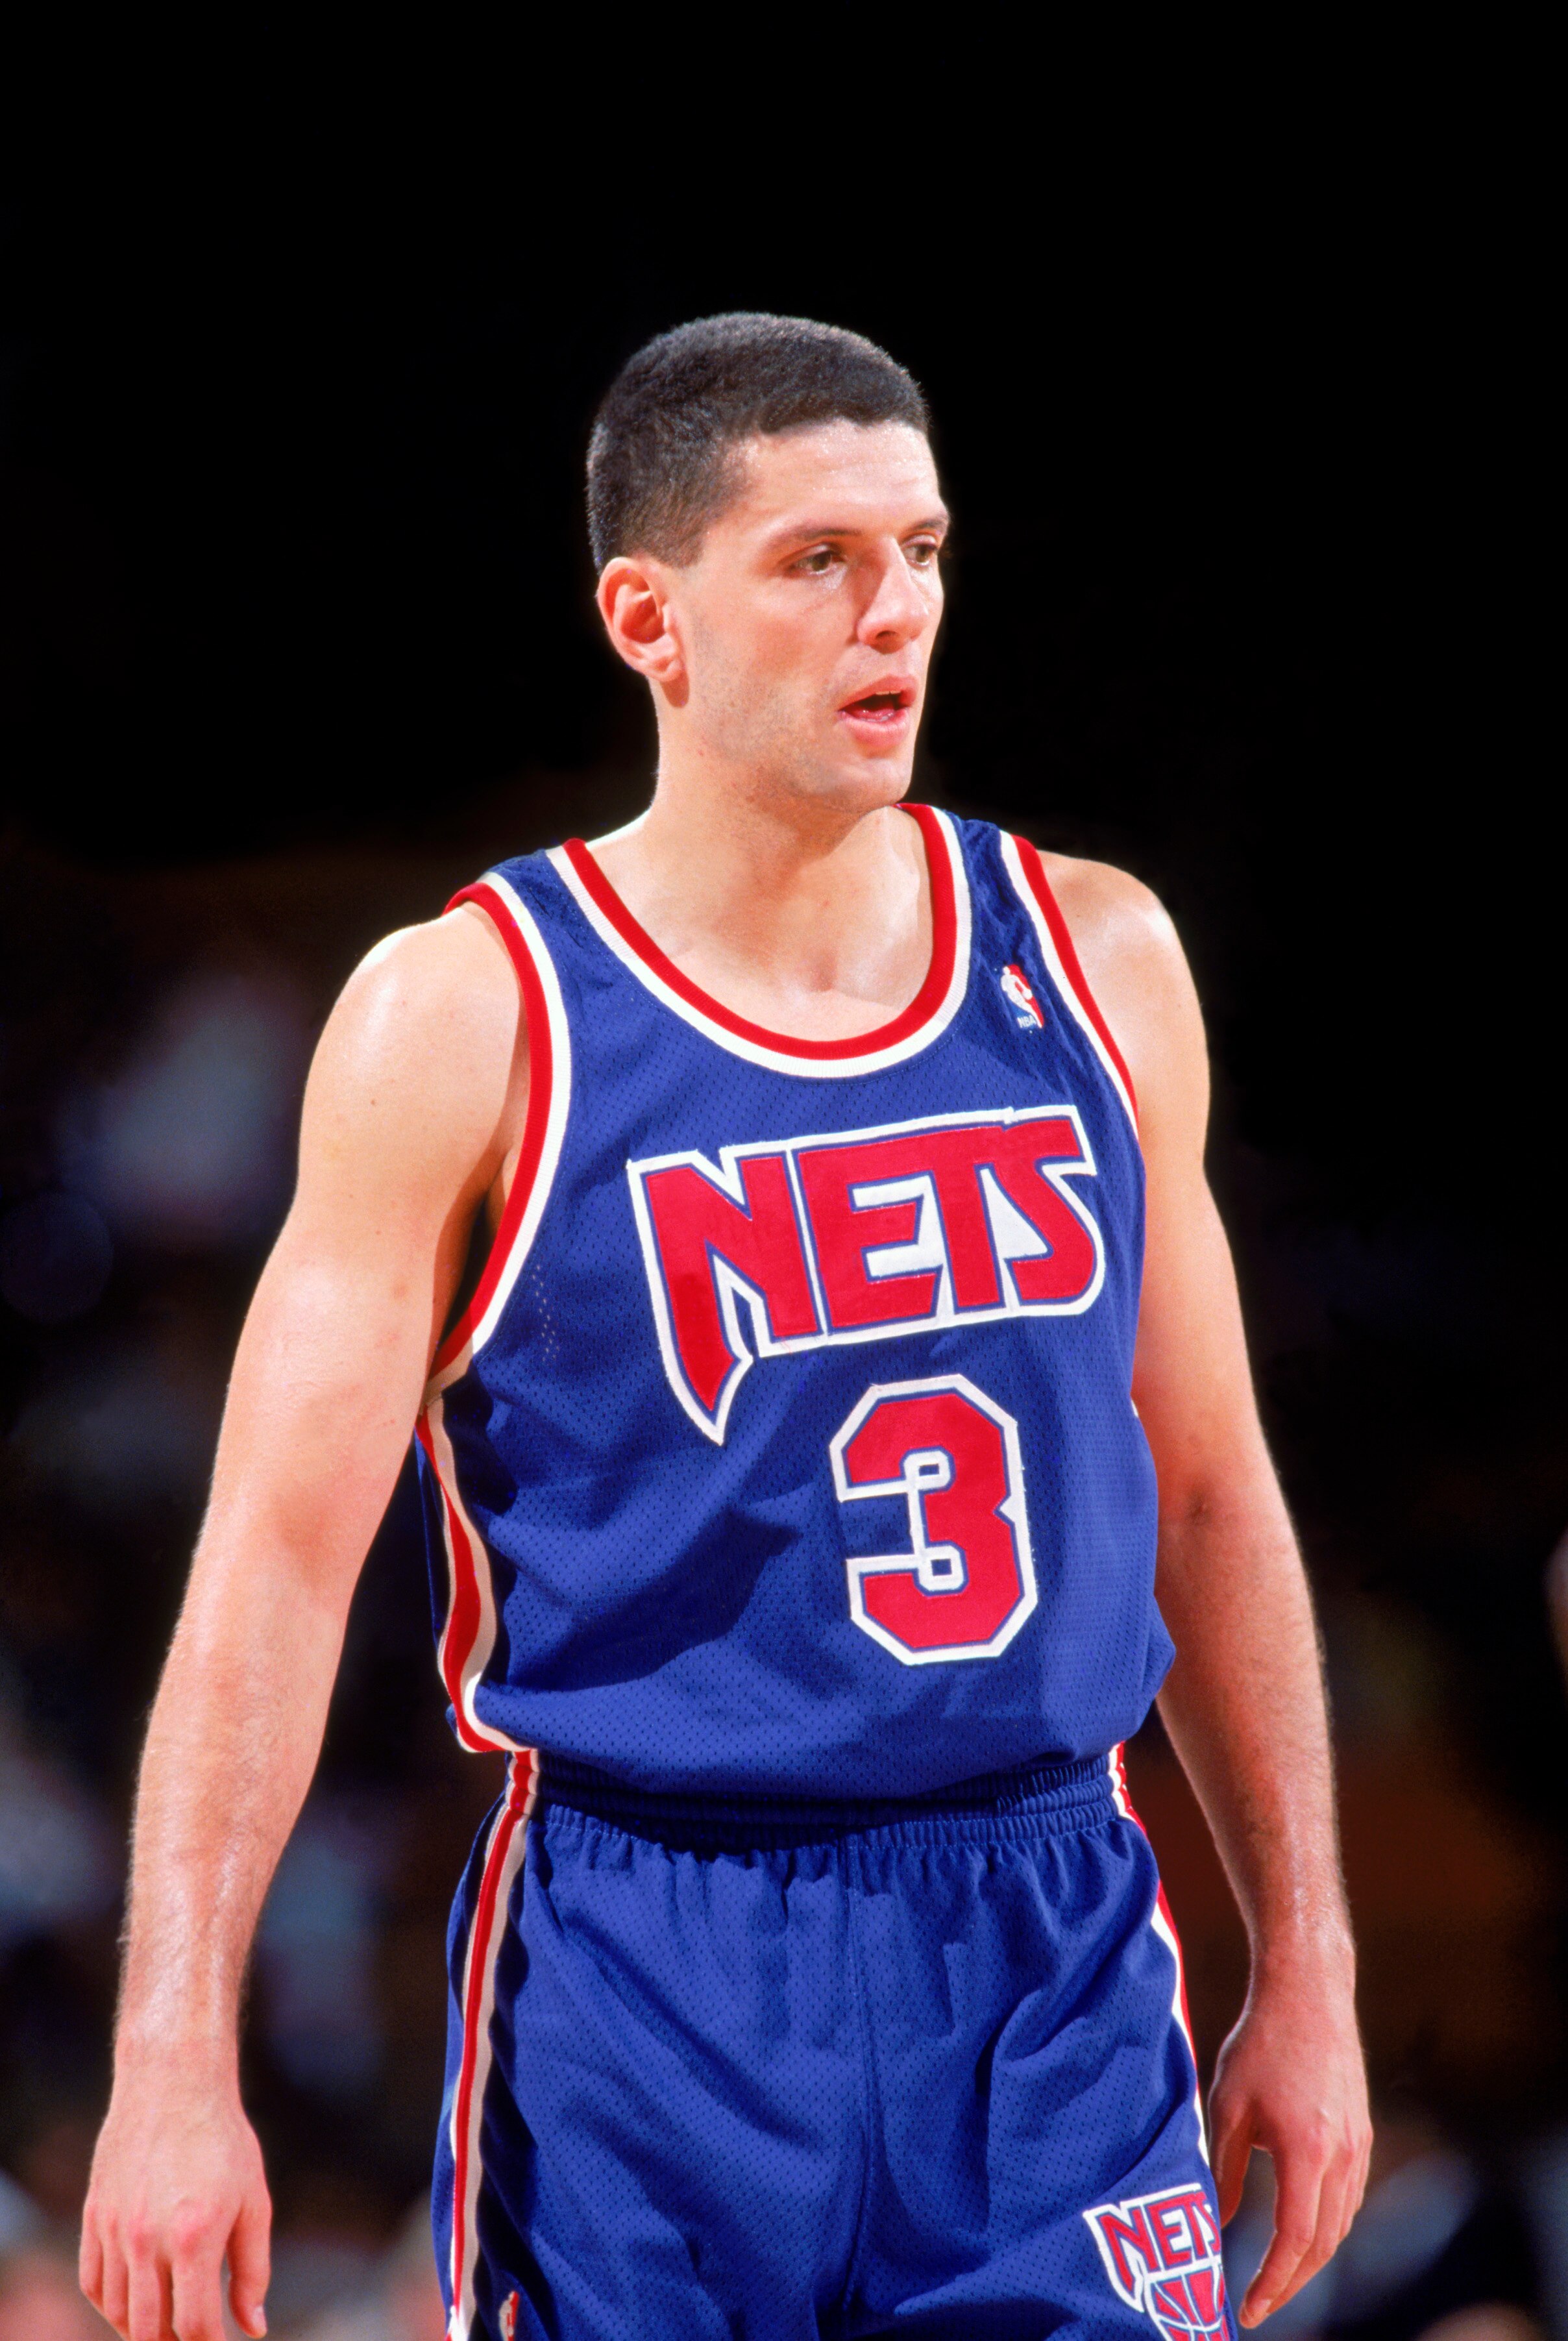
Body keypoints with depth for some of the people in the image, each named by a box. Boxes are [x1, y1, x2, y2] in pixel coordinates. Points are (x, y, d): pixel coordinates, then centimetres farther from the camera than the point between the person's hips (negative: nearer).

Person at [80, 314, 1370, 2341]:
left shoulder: (1093, 965, 7)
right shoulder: (467, 1020, -4)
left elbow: (1211, 1495, 15)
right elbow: (279, 1556, -7)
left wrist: (1306, 1972, 13)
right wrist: (174, 2060, -14)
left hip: (1053, 1951, 3)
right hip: (647, 1981, -3)